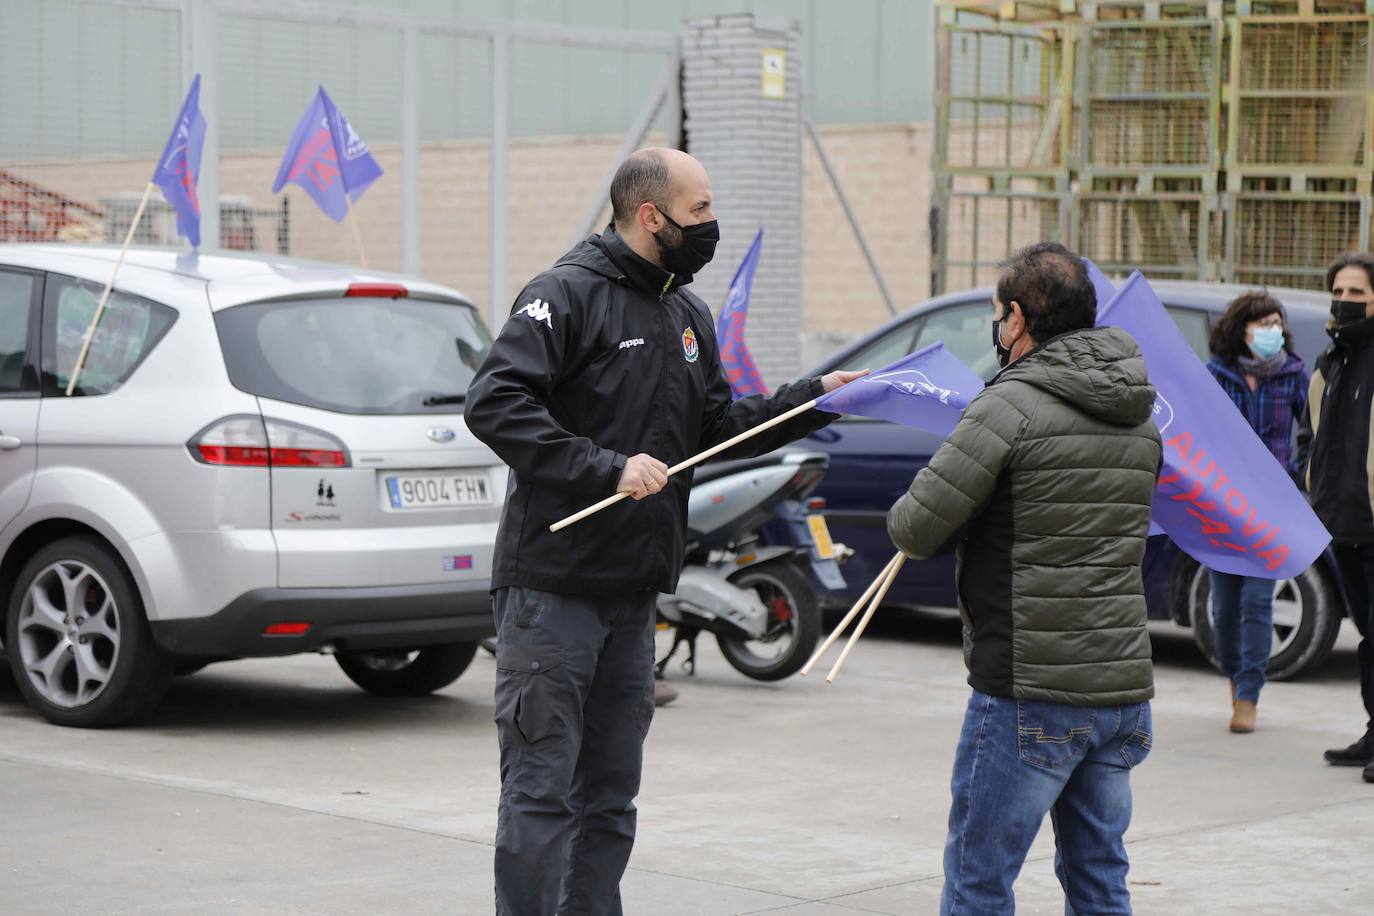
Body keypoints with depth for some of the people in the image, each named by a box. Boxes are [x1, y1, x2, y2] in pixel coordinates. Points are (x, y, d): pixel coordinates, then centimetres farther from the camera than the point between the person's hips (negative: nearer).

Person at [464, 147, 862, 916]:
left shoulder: (689, 316, 16)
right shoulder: (569, 293, -10)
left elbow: (720, 426, 20)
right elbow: (495, 402, -20)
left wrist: (816, 398, 8)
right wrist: (607, 468, -24)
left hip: (634, 593, 8)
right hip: (552, 586, -8)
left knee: (610, 797, 13)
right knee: (542, 788, -4)